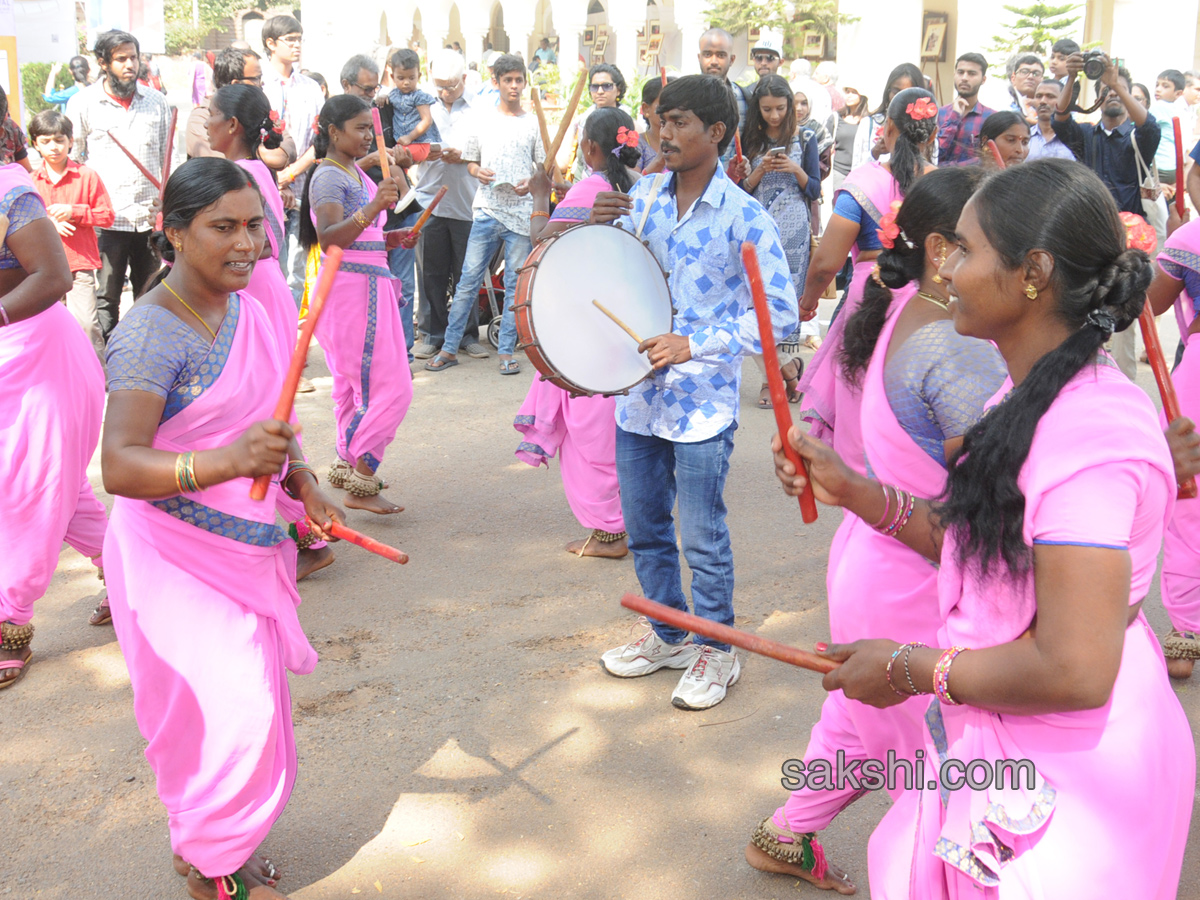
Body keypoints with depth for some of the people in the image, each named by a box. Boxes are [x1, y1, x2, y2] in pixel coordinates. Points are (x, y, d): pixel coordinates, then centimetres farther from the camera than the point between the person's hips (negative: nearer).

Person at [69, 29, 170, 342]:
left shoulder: (156, 101, 10)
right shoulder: (83, 104, 1)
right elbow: (71, 160, 4)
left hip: (150, 216, 3)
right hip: (107, 219, -3)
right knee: (106, 298, -1)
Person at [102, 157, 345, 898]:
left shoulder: (249, 313, 5)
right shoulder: (151, 332, -20)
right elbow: (119, 466, -30)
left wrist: (301, 477, 1)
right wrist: (226, 462, -43)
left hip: (248, 550, 8)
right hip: (175, 558, -8)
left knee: (252, 706, 17)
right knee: (230, 712, -7)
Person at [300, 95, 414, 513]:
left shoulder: (357, 173, 15)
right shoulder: (328, 177, -14)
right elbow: (329, 239, -30)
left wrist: (388, 238, 12)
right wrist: (373, 208, -42)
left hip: (370, 286, 10)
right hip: (350, 287, -10)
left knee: (354, 386, 16)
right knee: (391, 389, -10)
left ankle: (351, 467, 25)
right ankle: (359, 483, -6)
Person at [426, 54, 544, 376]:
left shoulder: (533, 123, 6)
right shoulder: (481, 118, 9)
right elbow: (470, 160, 14)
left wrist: (532, 183, -10)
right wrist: (477, 171, -7)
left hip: (522, 213, 0)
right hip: (487, 210, 0)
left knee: (516, 285, 3)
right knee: (468, 280, -1)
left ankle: (507, 351, 12)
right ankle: (449, 347, 7)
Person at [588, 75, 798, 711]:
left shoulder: (744, 218, -12)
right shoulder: (641, 197, 4)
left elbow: (779, 315, -12)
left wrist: (695, 344, -20)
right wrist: (598, 228, -6)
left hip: (702, 404, -6)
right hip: (637, 395, 6)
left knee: (702, 537, 4)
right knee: (643, 528, 16)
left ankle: (715, 651, 22)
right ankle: (669, 635, 35)